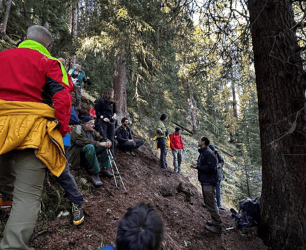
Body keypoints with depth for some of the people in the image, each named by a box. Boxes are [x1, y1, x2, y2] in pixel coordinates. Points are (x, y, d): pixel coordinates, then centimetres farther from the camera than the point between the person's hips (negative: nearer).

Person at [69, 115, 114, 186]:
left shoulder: (92, 131, 16)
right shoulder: (78, 128, -7)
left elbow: (101, 139, 11)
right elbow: (81, 141, -24)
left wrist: (107, 142, -14)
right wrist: (98, 143, -26)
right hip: (79, 152, -7)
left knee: (104, 145, -6)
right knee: (90, 146, -36)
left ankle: (104, 168, -5)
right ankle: (94, 174, -32)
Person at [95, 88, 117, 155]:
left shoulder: (113, 102, 14)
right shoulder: (101, 101, -1)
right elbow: (97, 111, -2)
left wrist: (114, 116, 3)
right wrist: (103, 117, -12)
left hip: (111, 122, 5)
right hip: (102, 122, -5)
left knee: (111, 138, 6)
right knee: (103, 138, -7)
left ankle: (111, 154, 14)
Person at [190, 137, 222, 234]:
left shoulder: (208, 153, -20)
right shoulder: (202, 152, 12)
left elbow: (211, 167, -27)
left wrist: (198, 167, -21)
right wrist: (196, 165, 3)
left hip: (209, 182, -11)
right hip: (205, 181, 11)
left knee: (210, 204, -2)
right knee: (208, 202, 21)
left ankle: (217, 226, 11)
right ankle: (215, 220, 35)